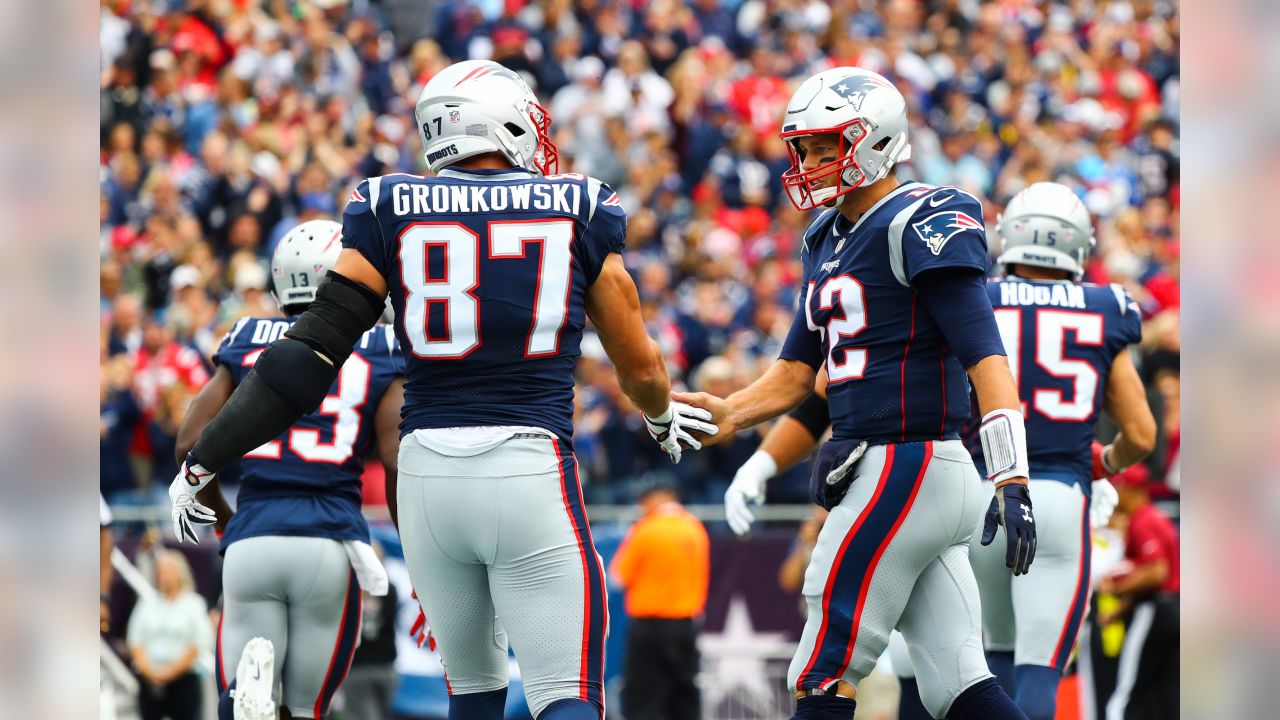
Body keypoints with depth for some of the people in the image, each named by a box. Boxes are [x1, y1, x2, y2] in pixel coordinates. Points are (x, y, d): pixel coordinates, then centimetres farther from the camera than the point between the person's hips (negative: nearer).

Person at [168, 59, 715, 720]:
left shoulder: (392, 209, 5)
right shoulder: (580, 210, 4)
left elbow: (309, 356, -1)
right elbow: (641, 368, 13)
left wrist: (207, 459, 6)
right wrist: (663, 417, 37)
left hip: (429, 478, 3)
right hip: (532, 471, -3)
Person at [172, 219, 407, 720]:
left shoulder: (246, 344, 14)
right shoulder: (378, 354, 8)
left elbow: (191, 444, 10)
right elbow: (399, 465, -2)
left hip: (252, 541, 1)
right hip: (332, 542, -1)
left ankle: (254, 675, -28)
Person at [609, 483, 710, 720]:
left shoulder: (646, 530, -12)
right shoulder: (695, 529, 5)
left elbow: (620, 575, -3)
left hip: (650, 623, -6)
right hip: (686, 623, 6)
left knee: (642, 701, -2)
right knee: (684, 695, 10)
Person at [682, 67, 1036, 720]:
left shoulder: (922, 225, -11)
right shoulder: (828, 241, 17)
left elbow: (985, 357, -19)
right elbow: (797, 372, 20)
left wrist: (1011, 482, -26)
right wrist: (731, 413, 0)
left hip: (904, 466, -9)